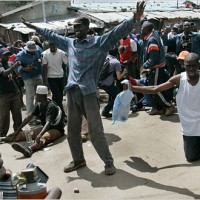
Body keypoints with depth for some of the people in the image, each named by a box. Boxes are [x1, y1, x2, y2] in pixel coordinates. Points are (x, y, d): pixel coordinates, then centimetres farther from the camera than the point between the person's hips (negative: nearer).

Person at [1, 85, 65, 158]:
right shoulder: (39, 104, 3)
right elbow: (29, 117, 6)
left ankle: (29, 149, -68)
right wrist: (17, 131, 4)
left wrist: (39, 135, -50)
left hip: (57, 129, -9)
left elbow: (48, 122, -36)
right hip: (45, 128, 9)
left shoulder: (51, 106, -22)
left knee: (43, 137, -39)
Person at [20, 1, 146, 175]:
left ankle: (108, 162, 13)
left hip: (88, 92, -6)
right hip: (72, 93, 6)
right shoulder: (69, 43, 15)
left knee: (96, 131, -3)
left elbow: (117, 32, -11)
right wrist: (33, 26, 37)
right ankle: (78, 160, 31)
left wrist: (135, 19, -23)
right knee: (72, 130, 14)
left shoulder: (98, 42, 0)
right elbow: (51, 35, 29)